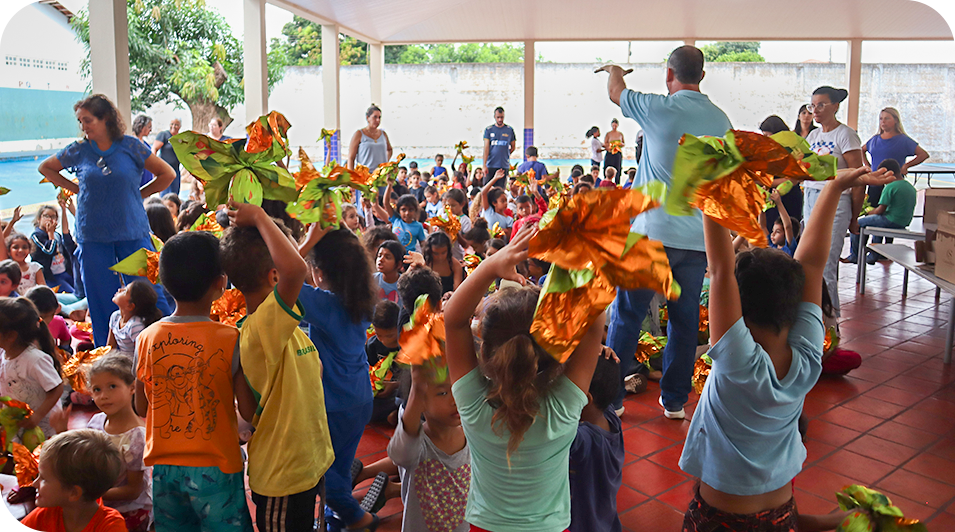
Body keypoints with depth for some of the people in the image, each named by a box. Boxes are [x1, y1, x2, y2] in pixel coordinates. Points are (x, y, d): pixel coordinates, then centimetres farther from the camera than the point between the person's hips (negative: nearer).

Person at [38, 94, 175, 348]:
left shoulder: (131, 146, -2)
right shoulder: (78, 151, 4)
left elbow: (167, 174, 5)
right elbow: (45, 168, 21)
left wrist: (138, 194, 3)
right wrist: (76, 189, 9)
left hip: (132, 232, -2)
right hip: (92, 235, 2)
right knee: (102, 300, 6)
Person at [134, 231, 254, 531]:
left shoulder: (147, 338, -4)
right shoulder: (230, 340, -16)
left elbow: (142, 408, 6)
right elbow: (248, 411, -12)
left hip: (163, 466, 4)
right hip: (215, 467, -4)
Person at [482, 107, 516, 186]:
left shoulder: (509, 130, 7)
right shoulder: (488, 130, 4)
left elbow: (513, 147, 16)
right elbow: (486, 147, -2)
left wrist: (505, 156, 5)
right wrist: (484, 165, -11)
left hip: (504, 166, 0)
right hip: (490, 165, 0)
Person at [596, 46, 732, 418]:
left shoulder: (660, 108, -7)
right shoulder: (721, 121, 7)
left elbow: (616, 91, 13)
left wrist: (613, 70, 33)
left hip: (653, 232, -4)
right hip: (699, 237, 5)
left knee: (627, 317, 6)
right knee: (685, 320, 12)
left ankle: (611, 397, 12)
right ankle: (675, 400, 21)